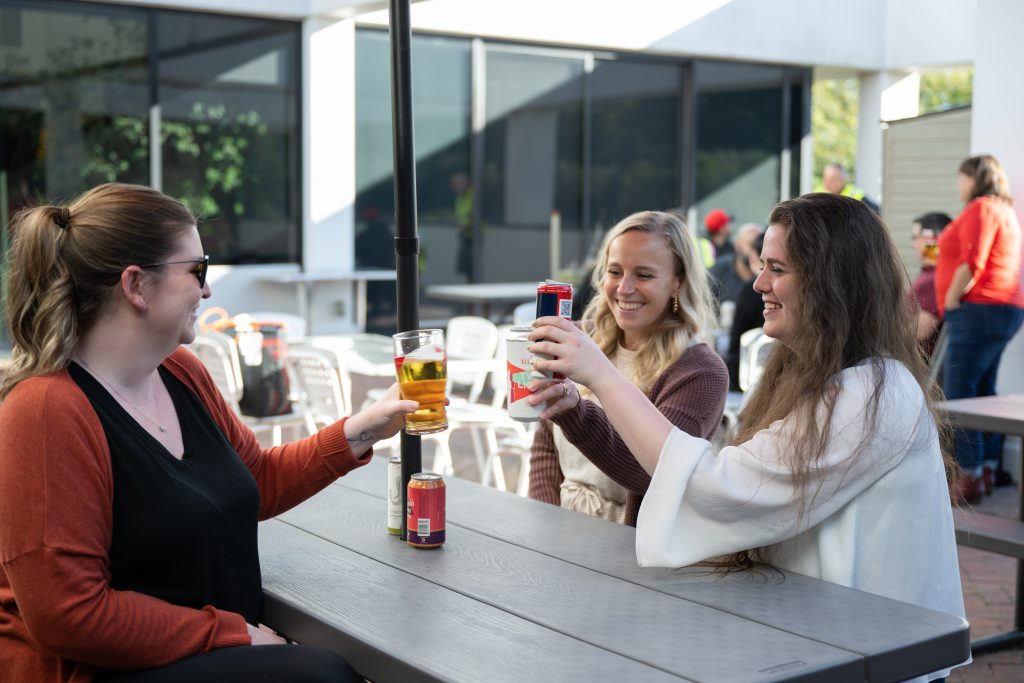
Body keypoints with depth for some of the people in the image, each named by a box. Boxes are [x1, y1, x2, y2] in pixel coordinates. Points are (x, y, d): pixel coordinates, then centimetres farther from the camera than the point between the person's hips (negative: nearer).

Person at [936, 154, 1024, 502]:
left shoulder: (981, 209, -8)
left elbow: (971, 264, -18)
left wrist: (950, 301, -9)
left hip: (980, 310, -11)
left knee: (957, 394, -12)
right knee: (984, 392, 12)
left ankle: (968, 478, -14)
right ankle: (987, 471, 14)